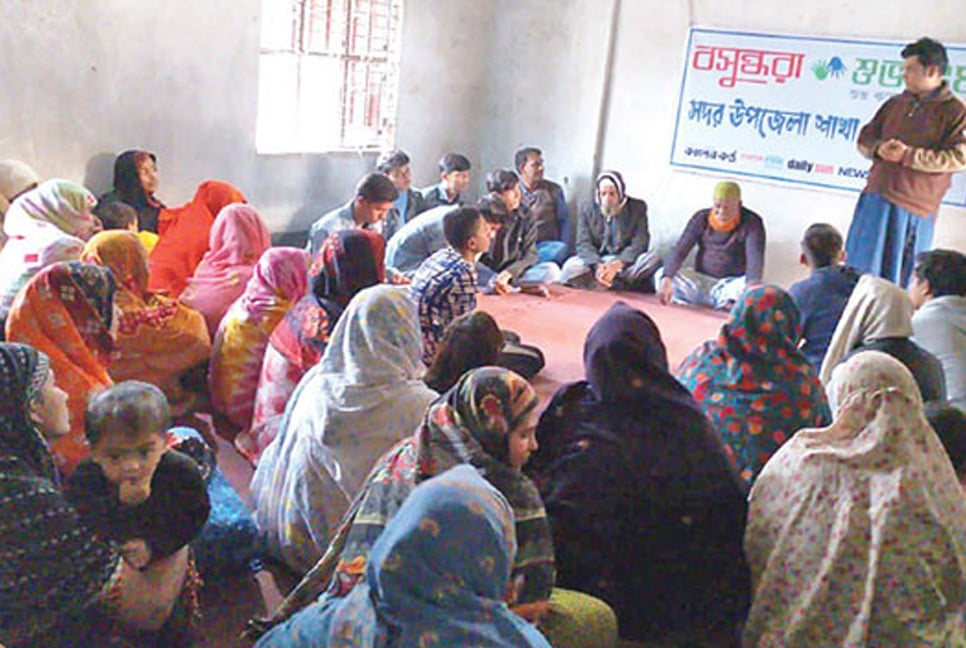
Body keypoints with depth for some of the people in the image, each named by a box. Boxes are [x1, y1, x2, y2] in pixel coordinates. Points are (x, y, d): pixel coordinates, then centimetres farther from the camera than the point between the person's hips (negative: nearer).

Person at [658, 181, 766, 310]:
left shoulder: (752, 223, -9)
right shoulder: (701, 218, 0)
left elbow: (755, 257, -23)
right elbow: (680, 250, -8)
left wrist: (752, 284, -45)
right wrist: (667, 279, -26)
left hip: (733, 283, -3)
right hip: (703, 282, 3)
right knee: (661, 274, -21)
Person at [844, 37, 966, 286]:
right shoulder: (895, 104, 15)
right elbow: (864, 139, 18)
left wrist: (909, 155, -17)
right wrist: (878, 149, -6)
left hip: (915, 208, -5)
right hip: (876, 199, 5)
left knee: (897, 280, 0)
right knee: (861, 268, 6)